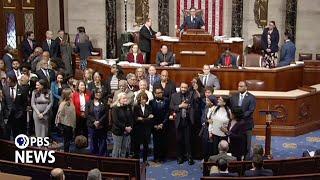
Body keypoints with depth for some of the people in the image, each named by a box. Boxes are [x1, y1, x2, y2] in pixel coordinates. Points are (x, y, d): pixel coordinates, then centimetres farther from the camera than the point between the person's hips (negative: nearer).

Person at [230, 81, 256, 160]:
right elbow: (231, 108, 9)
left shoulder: (251, 97, -6)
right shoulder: (234, 96, 8)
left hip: (246, 123, -3)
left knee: (246, 143, 5)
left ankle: (246, 158, 16)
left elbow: (250, 111, -14)